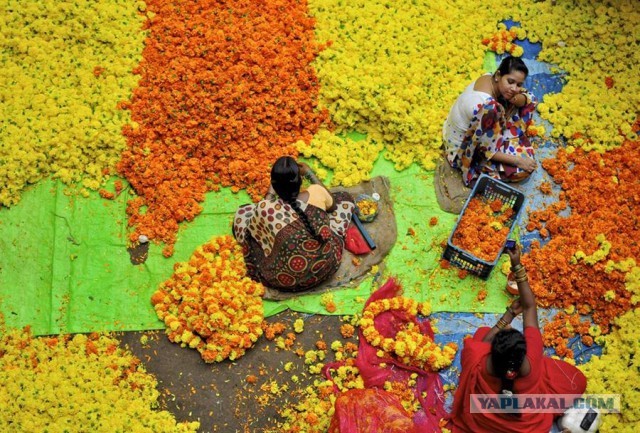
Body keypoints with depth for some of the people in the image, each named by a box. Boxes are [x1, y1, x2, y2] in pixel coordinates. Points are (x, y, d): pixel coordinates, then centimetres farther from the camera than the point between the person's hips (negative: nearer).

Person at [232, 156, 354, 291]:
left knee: (243, 213, 9)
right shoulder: (317, 192, -17)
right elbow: (333, 205, 10)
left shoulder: (265, 207, -22)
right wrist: (310, 173, 20)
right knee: (344, 197, 14)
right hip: (327, 266, 2)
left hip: (287, 280, -1)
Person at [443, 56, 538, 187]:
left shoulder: (490, 77, -15)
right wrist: (517, 161, -22)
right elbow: (485, 150, -29)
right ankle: (475, 173, 1)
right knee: (522, 169, -16)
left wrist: (520, 100, -24)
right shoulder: (487, 107, -40)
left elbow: (527, 97, 0)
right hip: (462, 150, -9)